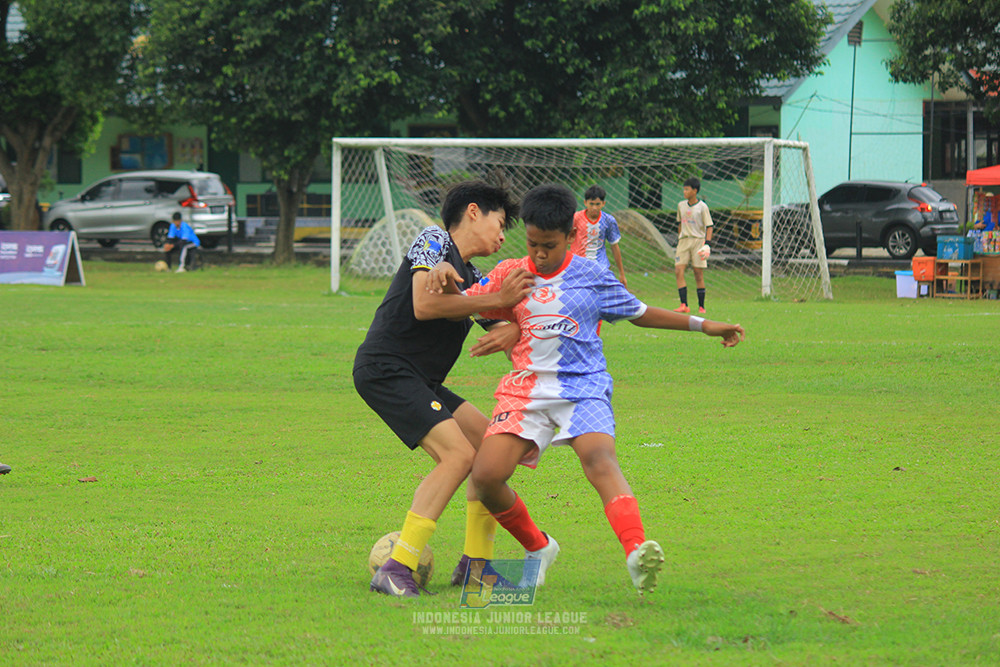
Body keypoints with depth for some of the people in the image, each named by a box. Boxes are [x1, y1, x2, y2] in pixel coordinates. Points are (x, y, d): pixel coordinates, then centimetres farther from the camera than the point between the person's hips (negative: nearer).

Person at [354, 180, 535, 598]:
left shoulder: (472, 279, 21)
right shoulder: (434, 241, -4)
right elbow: (424, 305, -18)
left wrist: (514, 332, -10)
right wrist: (498, 301, -15)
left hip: (420, 380, 10)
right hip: (385, 370, -10)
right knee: (458, 454, -21)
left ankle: (475, 564, 13)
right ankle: (396, 571, -25)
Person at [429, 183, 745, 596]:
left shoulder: (592, 278, 6)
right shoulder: (511, 275, 9)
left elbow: (639, 313, 19)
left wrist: (701, 325, 16)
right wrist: (446, 278, -13)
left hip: (583, 388, -2)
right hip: (525, 388, 2)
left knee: (599, 457, -32)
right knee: (486, 475, -16)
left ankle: (637, 554, -52)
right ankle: (537, 548, 12)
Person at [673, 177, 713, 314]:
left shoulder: (702, 207, -3)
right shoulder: (681, 205, 11)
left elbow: (709, 226, -5)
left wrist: (707, 244, -16)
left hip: (698, 240, -4)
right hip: (684, 241, 4)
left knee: (698, 273, -3)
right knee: (679, 270, -13)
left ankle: (701, 306, 6)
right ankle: (684, 305, -17)